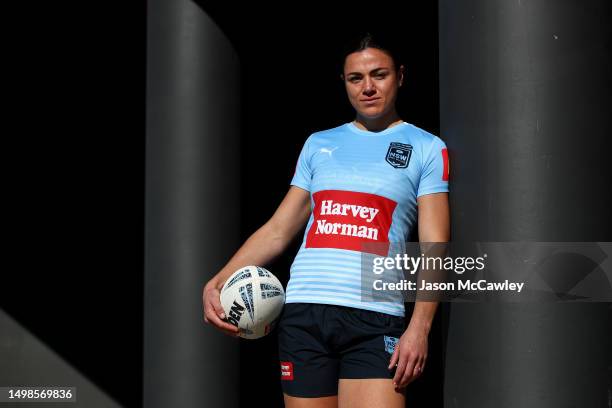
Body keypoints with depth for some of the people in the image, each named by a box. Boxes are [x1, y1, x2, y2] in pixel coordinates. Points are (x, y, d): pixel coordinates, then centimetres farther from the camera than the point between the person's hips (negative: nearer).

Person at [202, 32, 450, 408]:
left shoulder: (427, 148, 7)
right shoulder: (318, 144, 18)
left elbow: (434, 248, -1)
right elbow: (278, 230, 16)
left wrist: (419, 328, -14)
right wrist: (218, 283, 2)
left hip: (374, 320, -3)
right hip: (302, 314, 3)